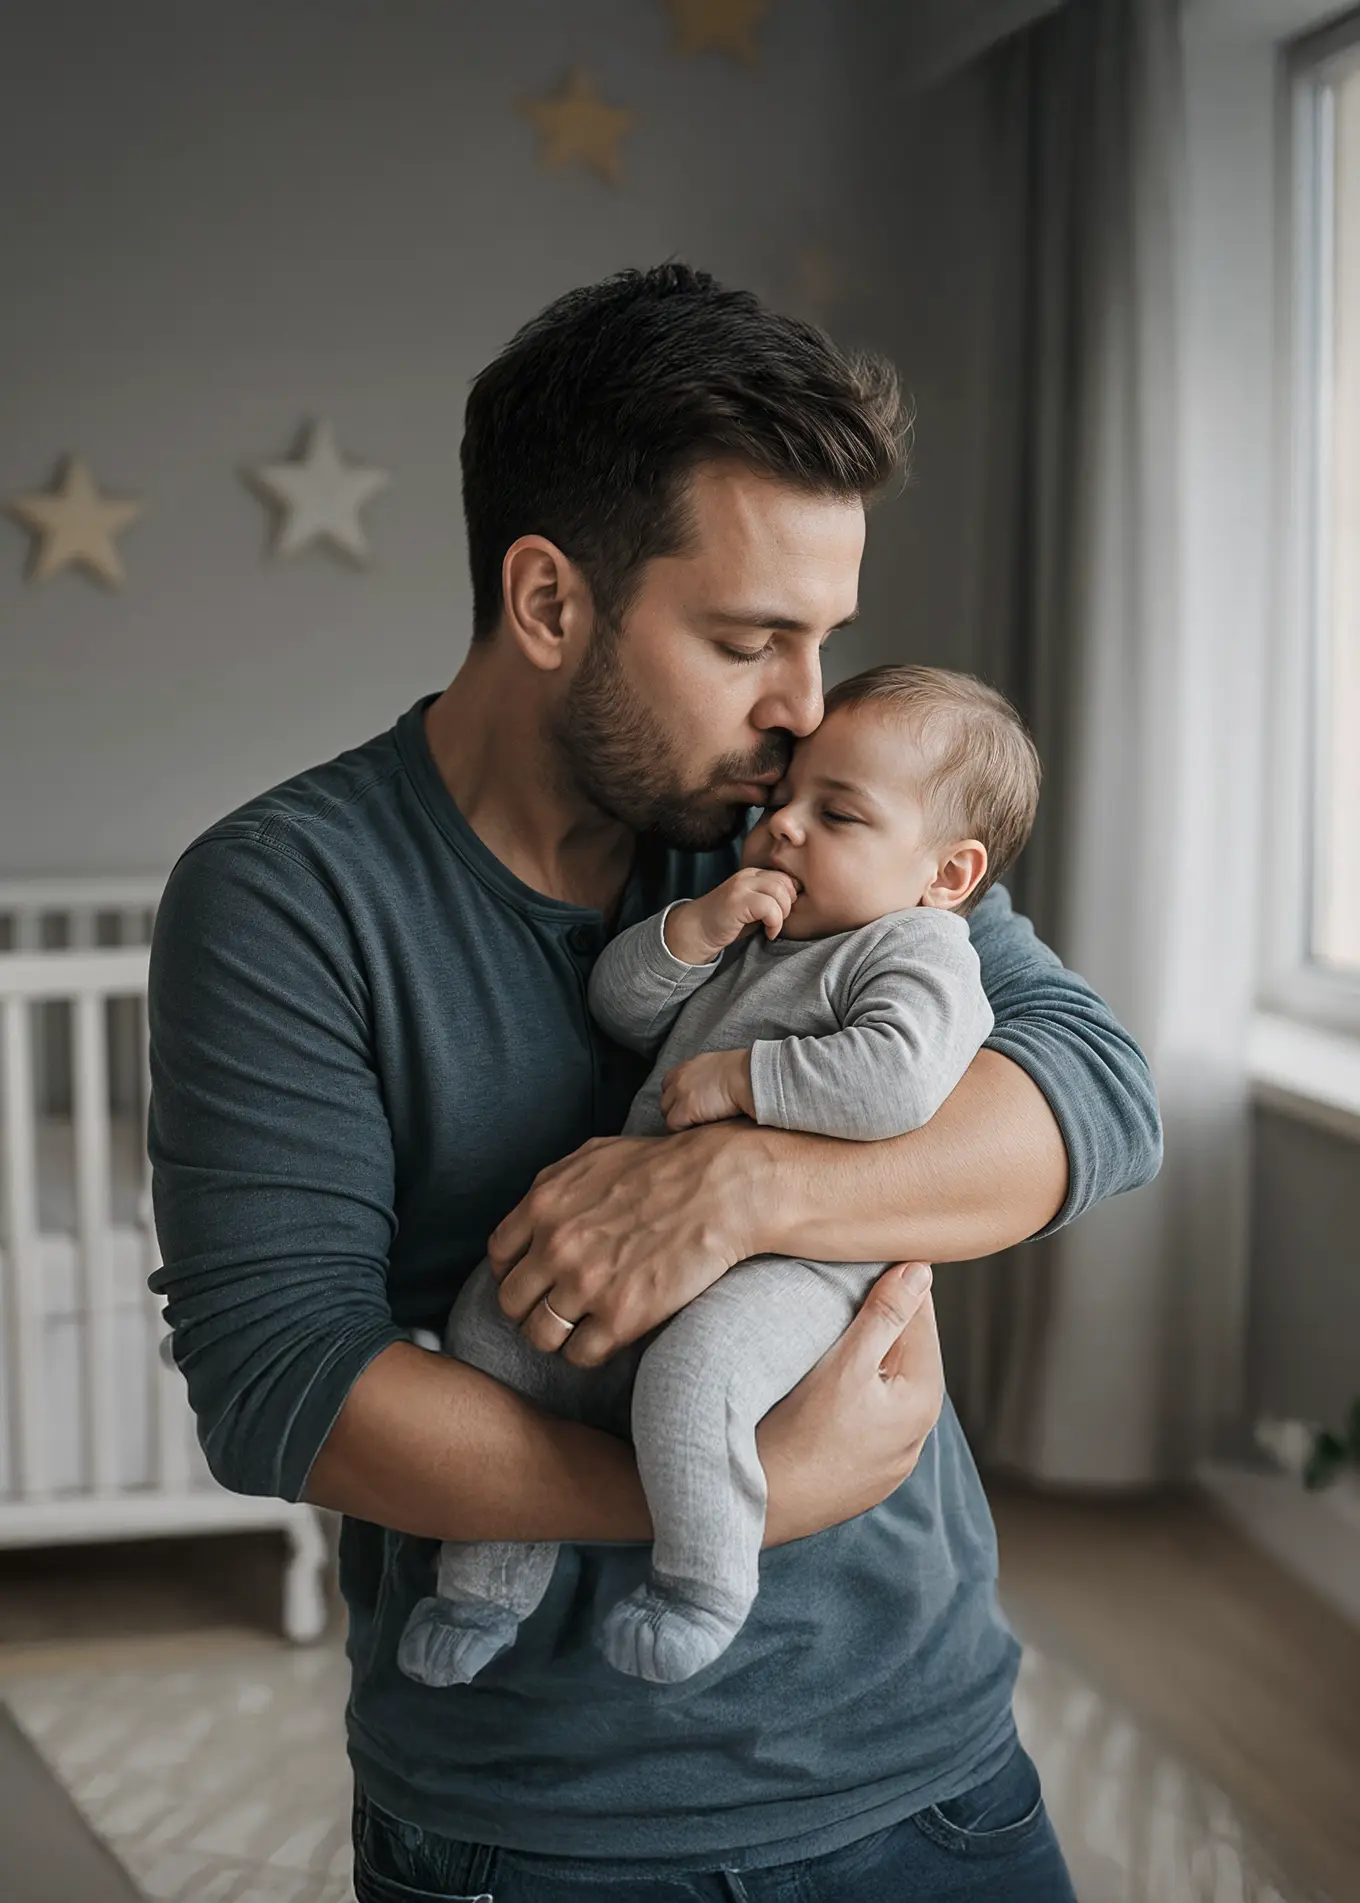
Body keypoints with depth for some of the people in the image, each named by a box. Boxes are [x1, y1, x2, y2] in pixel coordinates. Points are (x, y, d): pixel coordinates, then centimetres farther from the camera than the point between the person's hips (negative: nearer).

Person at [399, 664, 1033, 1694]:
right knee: (494, 1315, 3)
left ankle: (702, 1587, -11)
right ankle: (492, 1570, 15)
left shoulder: (917, 951, -6)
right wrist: (691, 931, 0)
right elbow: (619, 1006, 18)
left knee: (691, 1368, -35)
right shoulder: (750, 934, 21)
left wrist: (741, 1077, -18)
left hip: (794, 1269, -9)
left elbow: (897, 1078, -26)